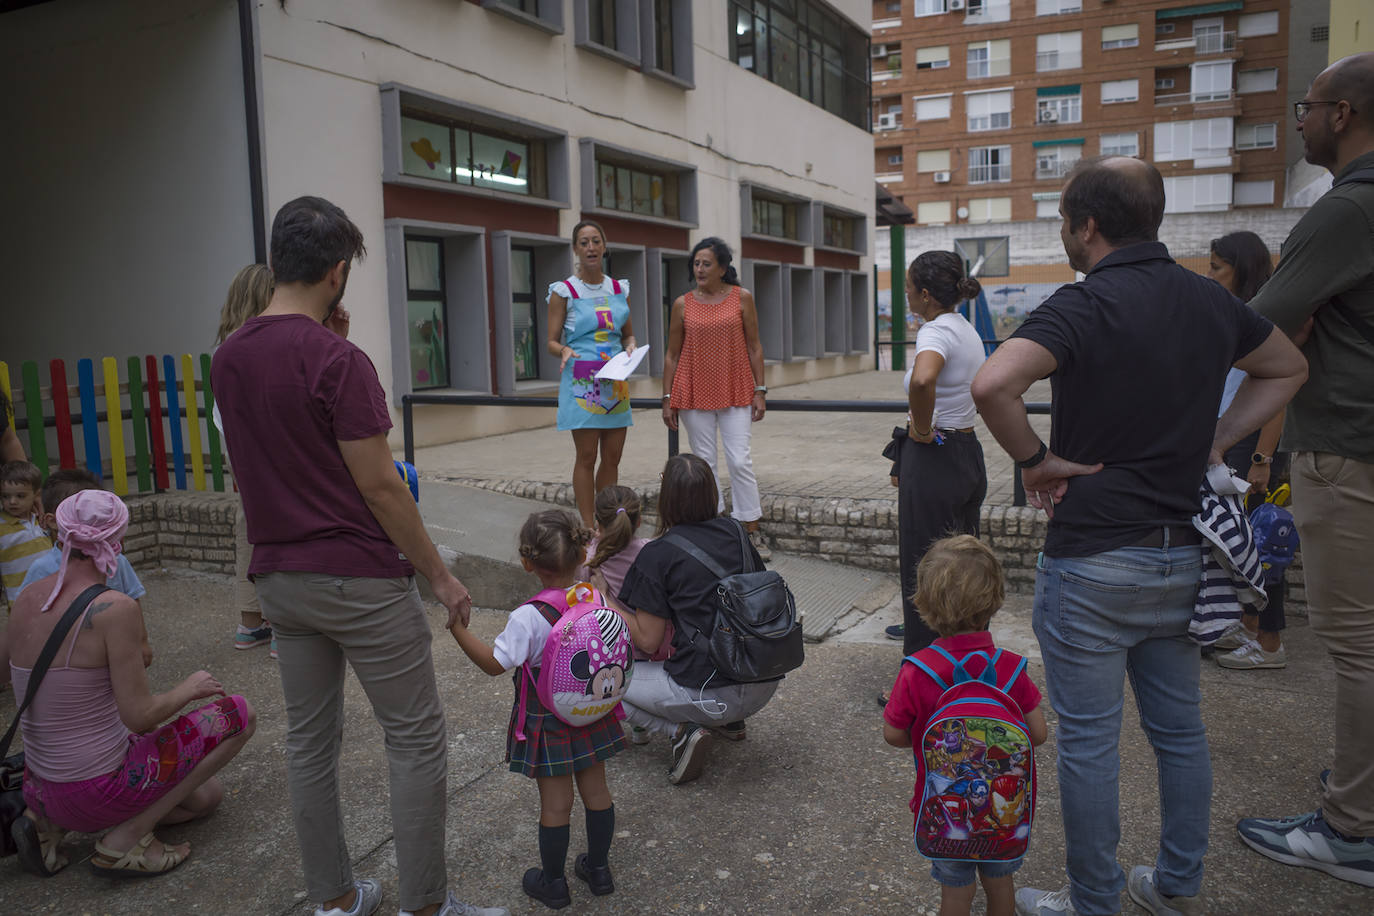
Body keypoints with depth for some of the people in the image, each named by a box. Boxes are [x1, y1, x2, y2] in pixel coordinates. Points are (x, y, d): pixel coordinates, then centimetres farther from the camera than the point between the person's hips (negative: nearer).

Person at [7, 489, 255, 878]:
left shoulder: (26, 600, 1)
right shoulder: (115, 608, -22)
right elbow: (140, 716, -22)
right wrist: (189, 688, -3)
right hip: (100, 789, -8)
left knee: (208, 796, 25)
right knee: (239, 713, 2)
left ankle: (49, 822, 11)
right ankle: (127, 838, -2)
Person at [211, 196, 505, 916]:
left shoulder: (227, 356, 5)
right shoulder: (339, 361, -17)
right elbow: (379, 486, -18)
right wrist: (439, 575, -8)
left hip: (278, 579, 8)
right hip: (359, 579, -8)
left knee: (309, 740, 16)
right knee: (416, 739, 5)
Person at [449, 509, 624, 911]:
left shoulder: (527, 618, -26)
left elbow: (494, 664, -20)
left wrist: (457, 627, -17)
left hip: (547, 724, -4)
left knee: (555, 804, 9)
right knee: (596, 790, 18)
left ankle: (553, 882, 27)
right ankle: (598, 868, 34)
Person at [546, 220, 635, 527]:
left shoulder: (619, 289, 12)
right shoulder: (564, 291, -1)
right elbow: (552, 341, -1)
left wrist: (630, 346, -3)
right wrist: (564, 351, -23)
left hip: (615, 380, 5)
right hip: (581, 380, -4)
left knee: (612, 457, 7)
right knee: (586, 458, -3)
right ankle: (588, 527, 5)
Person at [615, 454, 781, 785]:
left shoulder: (657, 555, -10)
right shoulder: (734, 531, 6)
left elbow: (648, 640, -8)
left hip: (712, 694, -6)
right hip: (765, 686, 7)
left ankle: (683, 730, -5)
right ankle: (728, 722, 20)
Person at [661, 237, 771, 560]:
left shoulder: (742, 298, 2)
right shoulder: (682, 304, 4)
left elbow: (754, 347, 4)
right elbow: (672, 354, 6)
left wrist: (760, 391, -2)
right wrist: (668, 399, 2)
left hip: (735, 393, -1)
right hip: (694, 394, 1)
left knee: (740, 461, -4)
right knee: (704, 462, 5)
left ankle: (753, 533, 6)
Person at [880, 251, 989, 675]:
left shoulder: (937, 331, -18)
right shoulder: (967, 330, 11)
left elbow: (922, 380, -41)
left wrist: (922, 429, -23)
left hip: (933, 460, -10)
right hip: (969, 454, 10)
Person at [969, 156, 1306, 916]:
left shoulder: (1085, 305, -17)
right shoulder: (1210, 301, 6)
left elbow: (991, 384, -33)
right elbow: (1287, 369, 23)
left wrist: (1035, 460, -17)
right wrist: (1213, 442, 13)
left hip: (1092, 561, -7)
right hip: (1182, 554, 7)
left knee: (1089, 742, 7)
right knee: (1179, 728, 20)